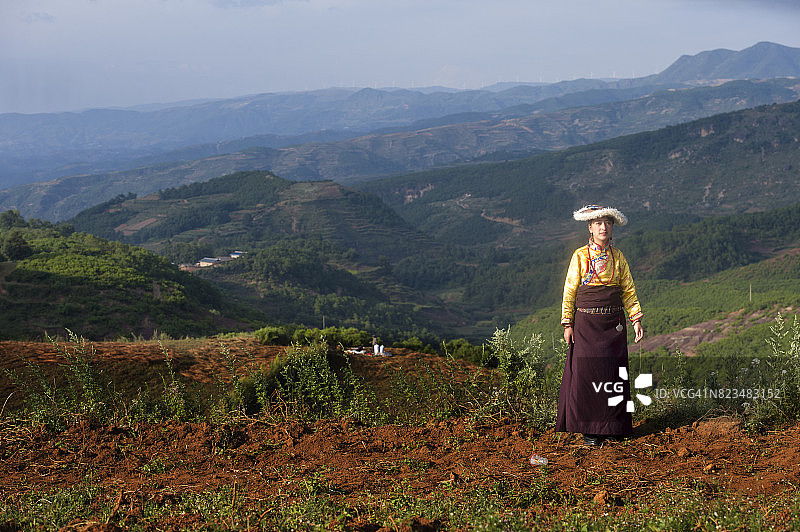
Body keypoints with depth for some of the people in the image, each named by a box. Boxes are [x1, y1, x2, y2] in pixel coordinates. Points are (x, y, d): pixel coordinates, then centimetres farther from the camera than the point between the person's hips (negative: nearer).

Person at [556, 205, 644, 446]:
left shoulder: (617, 256, 8)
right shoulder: (580, 256, -1)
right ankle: (589, 429, 5)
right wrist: (567, 324, -6)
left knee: (613, 373, 4)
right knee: (586, 372, -3)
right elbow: (569, 291, -1)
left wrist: (636, 319, 2)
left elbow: (628, 290, 11)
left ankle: (611, 424, 15)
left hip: (613, 323, 3)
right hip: (586, 322, -3)